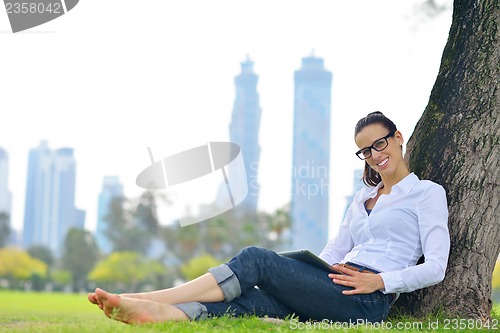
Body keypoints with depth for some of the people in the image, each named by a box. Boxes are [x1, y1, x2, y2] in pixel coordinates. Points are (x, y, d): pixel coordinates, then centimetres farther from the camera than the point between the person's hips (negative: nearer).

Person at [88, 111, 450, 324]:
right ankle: (155, 312, -44)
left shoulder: (427, 193, 7)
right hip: (331, 297, 7)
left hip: (366, 301, -7)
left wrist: (379, 281, -15)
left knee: (257, 258, -22)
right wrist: (298, 277, 5)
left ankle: (147, 298, -26)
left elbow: (436, 267, -3)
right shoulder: (364, 197, 29)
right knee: (240, 302, -21)